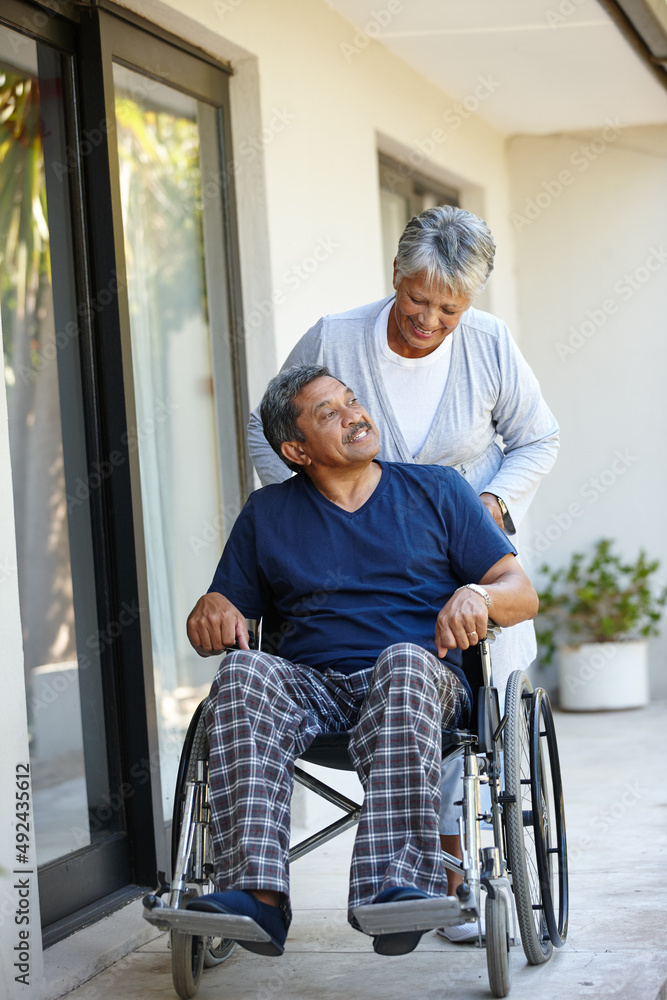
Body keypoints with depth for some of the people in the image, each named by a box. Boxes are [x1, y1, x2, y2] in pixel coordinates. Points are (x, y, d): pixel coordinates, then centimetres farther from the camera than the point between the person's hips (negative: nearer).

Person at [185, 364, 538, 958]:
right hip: (311, 685, 2)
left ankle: (397, 886, -52)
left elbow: (523, 595, 12)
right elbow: (228, 609, 19)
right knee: (243, 674, -32)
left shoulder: (436, 491, 16)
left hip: (425, 679, -1)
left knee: (403, 662, -38)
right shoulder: (267, 514, 21)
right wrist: (210, 611, -6)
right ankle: (257, 893, -46)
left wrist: (478, 596, -11)